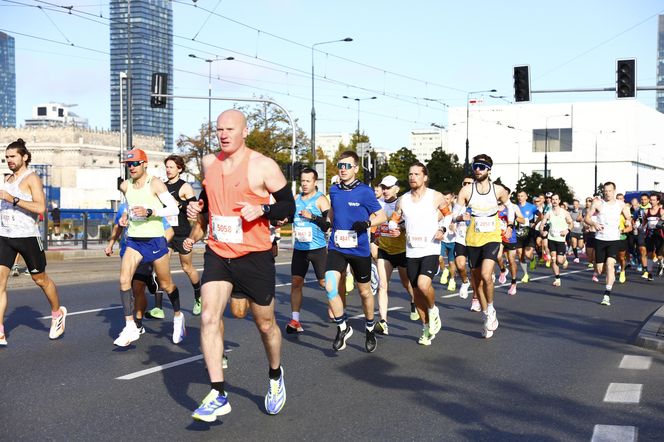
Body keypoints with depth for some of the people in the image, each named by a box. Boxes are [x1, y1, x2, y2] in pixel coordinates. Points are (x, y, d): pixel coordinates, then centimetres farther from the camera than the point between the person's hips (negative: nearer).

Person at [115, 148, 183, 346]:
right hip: (134, 241, 4)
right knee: (124, 279, -17)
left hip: (155, 241, -4)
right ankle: (130, 327, -16)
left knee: (166, 284, 9)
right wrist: (126, 217, 7)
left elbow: (174, 209, -16)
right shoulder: (125, 186, 5)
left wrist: (149, 212, -26)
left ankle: (178, 317, 35)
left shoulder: (155, 183, -11)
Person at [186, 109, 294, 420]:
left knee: (265, 324, 10)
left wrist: (261, 210, -24)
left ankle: (275, 376, 39)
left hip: (255, 256, -4)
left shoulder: (263, 166, -10)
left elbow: (289, 207, -7)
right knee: (209, 318, -14)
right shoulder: (209, 163, 6)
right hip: (218, 254, 4)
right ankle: (218, 396, -9)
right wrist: (198, 208, 4)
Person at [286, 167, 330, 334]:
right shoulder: (296, 199, 10)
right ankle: (295, 320, 3)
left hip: (318, 248, -5)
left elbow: (329, 224, -14)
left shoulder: (320, 200, -7)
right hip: (299, 248, 5)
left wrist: (312, 216, -23)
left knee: (325, 282, 1)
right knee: (296, 282, 0)